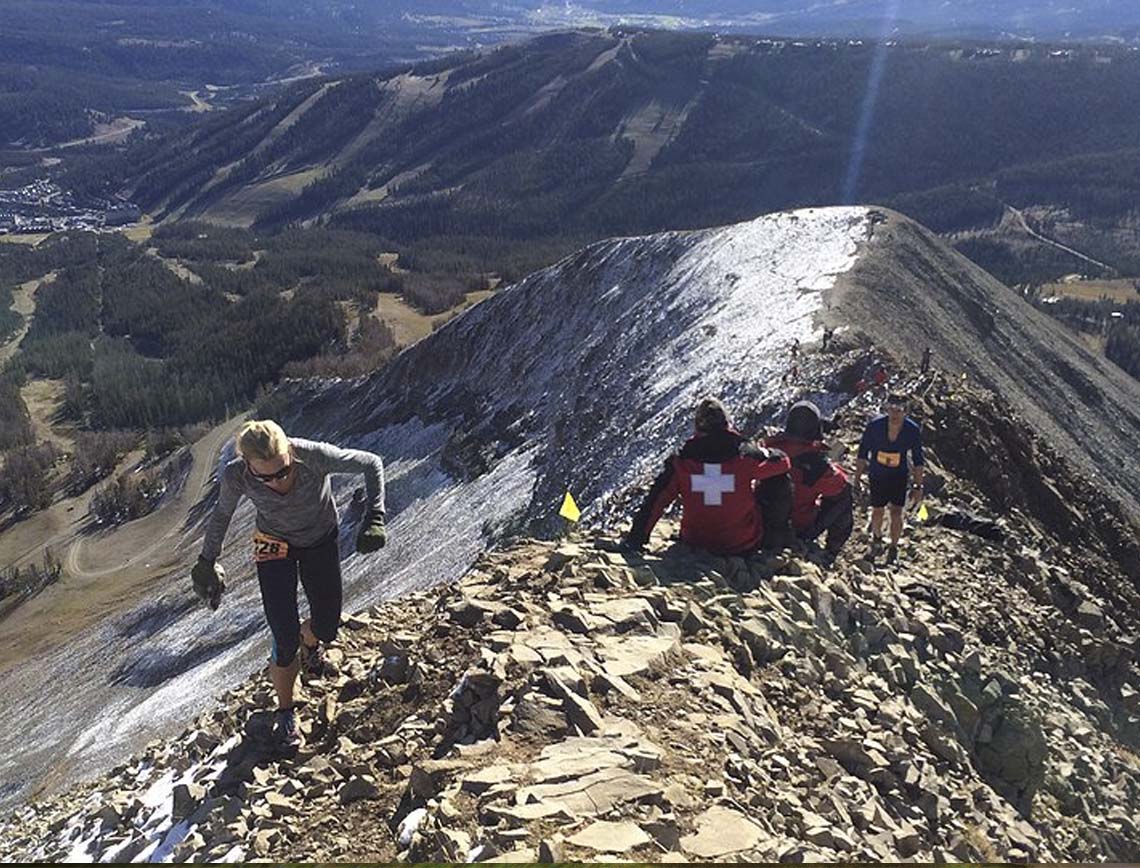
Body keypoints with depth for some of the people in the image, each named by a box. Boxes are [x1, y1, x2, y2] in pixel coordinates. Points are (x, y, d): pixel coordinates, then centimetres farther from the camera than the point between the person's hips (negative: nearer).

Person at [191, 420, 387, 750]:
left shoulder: (313, 456, -37)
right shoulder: (236, 476, -31)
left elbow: (372, 464, -22)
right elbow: (222, 513, -7)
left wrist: (374, 518, -29)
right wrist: (207, 560, -1)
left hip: (321, 540, 1)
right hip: (274, 546, 0)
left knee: (326, 628, 6)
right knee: (285, 641, -7)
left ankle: (309, 640, 47)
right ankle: (284, 713, 19)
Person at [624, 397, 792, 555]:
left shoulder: (681, 462, -13)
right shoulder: (745, 455, -16)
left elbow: (655, 501, -10)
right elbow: (783, 462, 2)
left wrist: (635, 539, -2)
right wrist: (764, 452, 23)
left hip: (696, 545, 2)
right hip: (744, 546, -2)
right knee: (779, 481, 15)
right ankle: (776, 539, 27)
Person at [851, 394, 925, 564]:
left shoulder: (913, 430, -19)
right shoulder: (875, 425, -21)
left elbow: (918, 461, -6)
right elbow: (862, 453, -7)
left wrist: (918, 486, -5)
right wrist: (857, 478, -3)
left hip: (899, 475, 0)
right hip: (877, 475, 0)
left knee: (896, 512, -6)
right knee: (877, 512, 6)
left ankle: (893, 550, 13)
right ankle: (877, 540, 35)